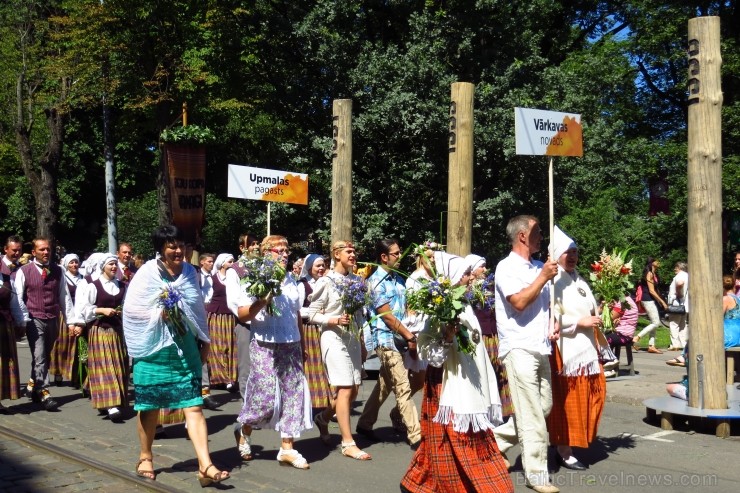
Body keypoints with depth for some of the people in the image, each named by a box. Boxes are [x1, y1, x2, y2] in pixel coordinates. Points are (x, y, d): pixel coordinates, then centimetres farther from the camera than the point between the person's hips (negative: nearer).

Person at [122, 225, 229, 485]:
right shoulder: (147, 273, -6)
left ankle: (205, 466, -11)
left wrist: (203, 342, 15)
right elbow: (131, 310, -6)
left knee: (194, 405, -6)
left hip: (185, 348, 3)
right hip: (154, 349, -2)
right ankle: (145, 458, 30)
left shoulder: (190, 272, 6)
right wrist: (158, 314, -20)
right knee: (149, 406, 9)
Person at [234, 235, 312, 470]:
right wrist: (263, 301, -23)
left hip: (291, 346, 6)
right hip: (265, 347, -6)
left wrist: (301, 346, 18)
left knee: (294, 393, 2)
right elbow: (242, 315, -11)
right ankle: (243, 429, 24)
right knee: (266, 397, -7)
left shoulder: (291, 282, 12)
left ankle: (287, 448, 10)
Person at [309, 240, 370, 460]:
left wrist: (362, 342, 15)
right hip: (334, 338, -7)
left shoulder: (357, 280, 11)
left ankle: (323, 417, 34)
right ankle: (348, 443, -2)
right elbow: (312, 313, -6)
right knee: (345, 389, -9)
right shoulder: (326, 282, -6)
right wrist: (335, 320, -20)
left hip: (353, 338, 7)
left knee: (353, 389, 8)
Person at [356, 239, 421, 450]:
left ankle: (365, 424, 30)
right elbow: (386, 315, -14)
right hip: (386, 338, -8)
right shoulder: (376, 281, -10)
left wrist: (410, 335, 3)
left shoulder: (397, 279, 13)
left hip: (400, 338, 8)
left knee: (384, 385, 16)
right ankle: (416, 436, -7)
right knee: (403, 388, -9)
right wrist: (409, 336, -12)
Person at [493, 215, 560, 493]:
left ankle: (496, 441, 26)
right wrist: (543, 277, -14)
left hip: (540, 348, 8)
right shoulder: (507, 268, -7)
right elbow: (519, 302, -20)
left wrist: (553, 325, 9)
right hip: (519, 348, -8)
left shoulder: (539, 267, 15)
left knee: (544, 406, 13)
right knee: (532, 414, -5)